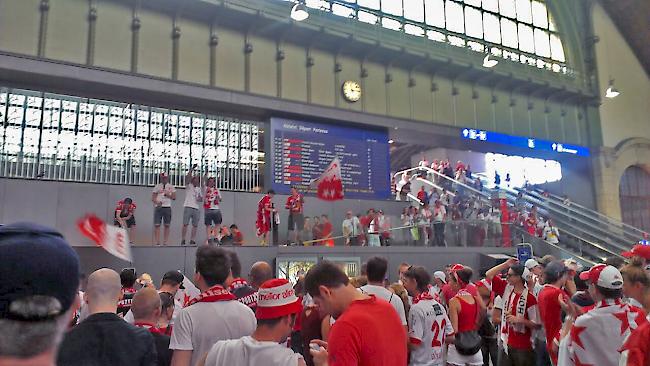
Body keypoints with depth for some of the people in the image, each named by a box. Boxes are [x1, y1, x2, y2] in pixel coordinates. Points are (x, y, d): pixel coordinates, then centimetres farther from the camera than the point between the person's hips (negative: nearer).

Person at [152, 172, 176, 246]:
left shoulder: (171, 187, 11)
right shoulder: (157, 186, 10)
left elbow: (174, 197, 5)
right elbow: (153, 198, 7)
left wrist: (167, 194, -11)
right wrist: (157, 202, -13)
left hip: (167, 207, 0)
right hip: (158, 207, 0)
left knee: (167, 225, -1)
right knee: (157, 225, -6)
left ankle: (165, 242, 3)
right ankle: (157, 242, -5)